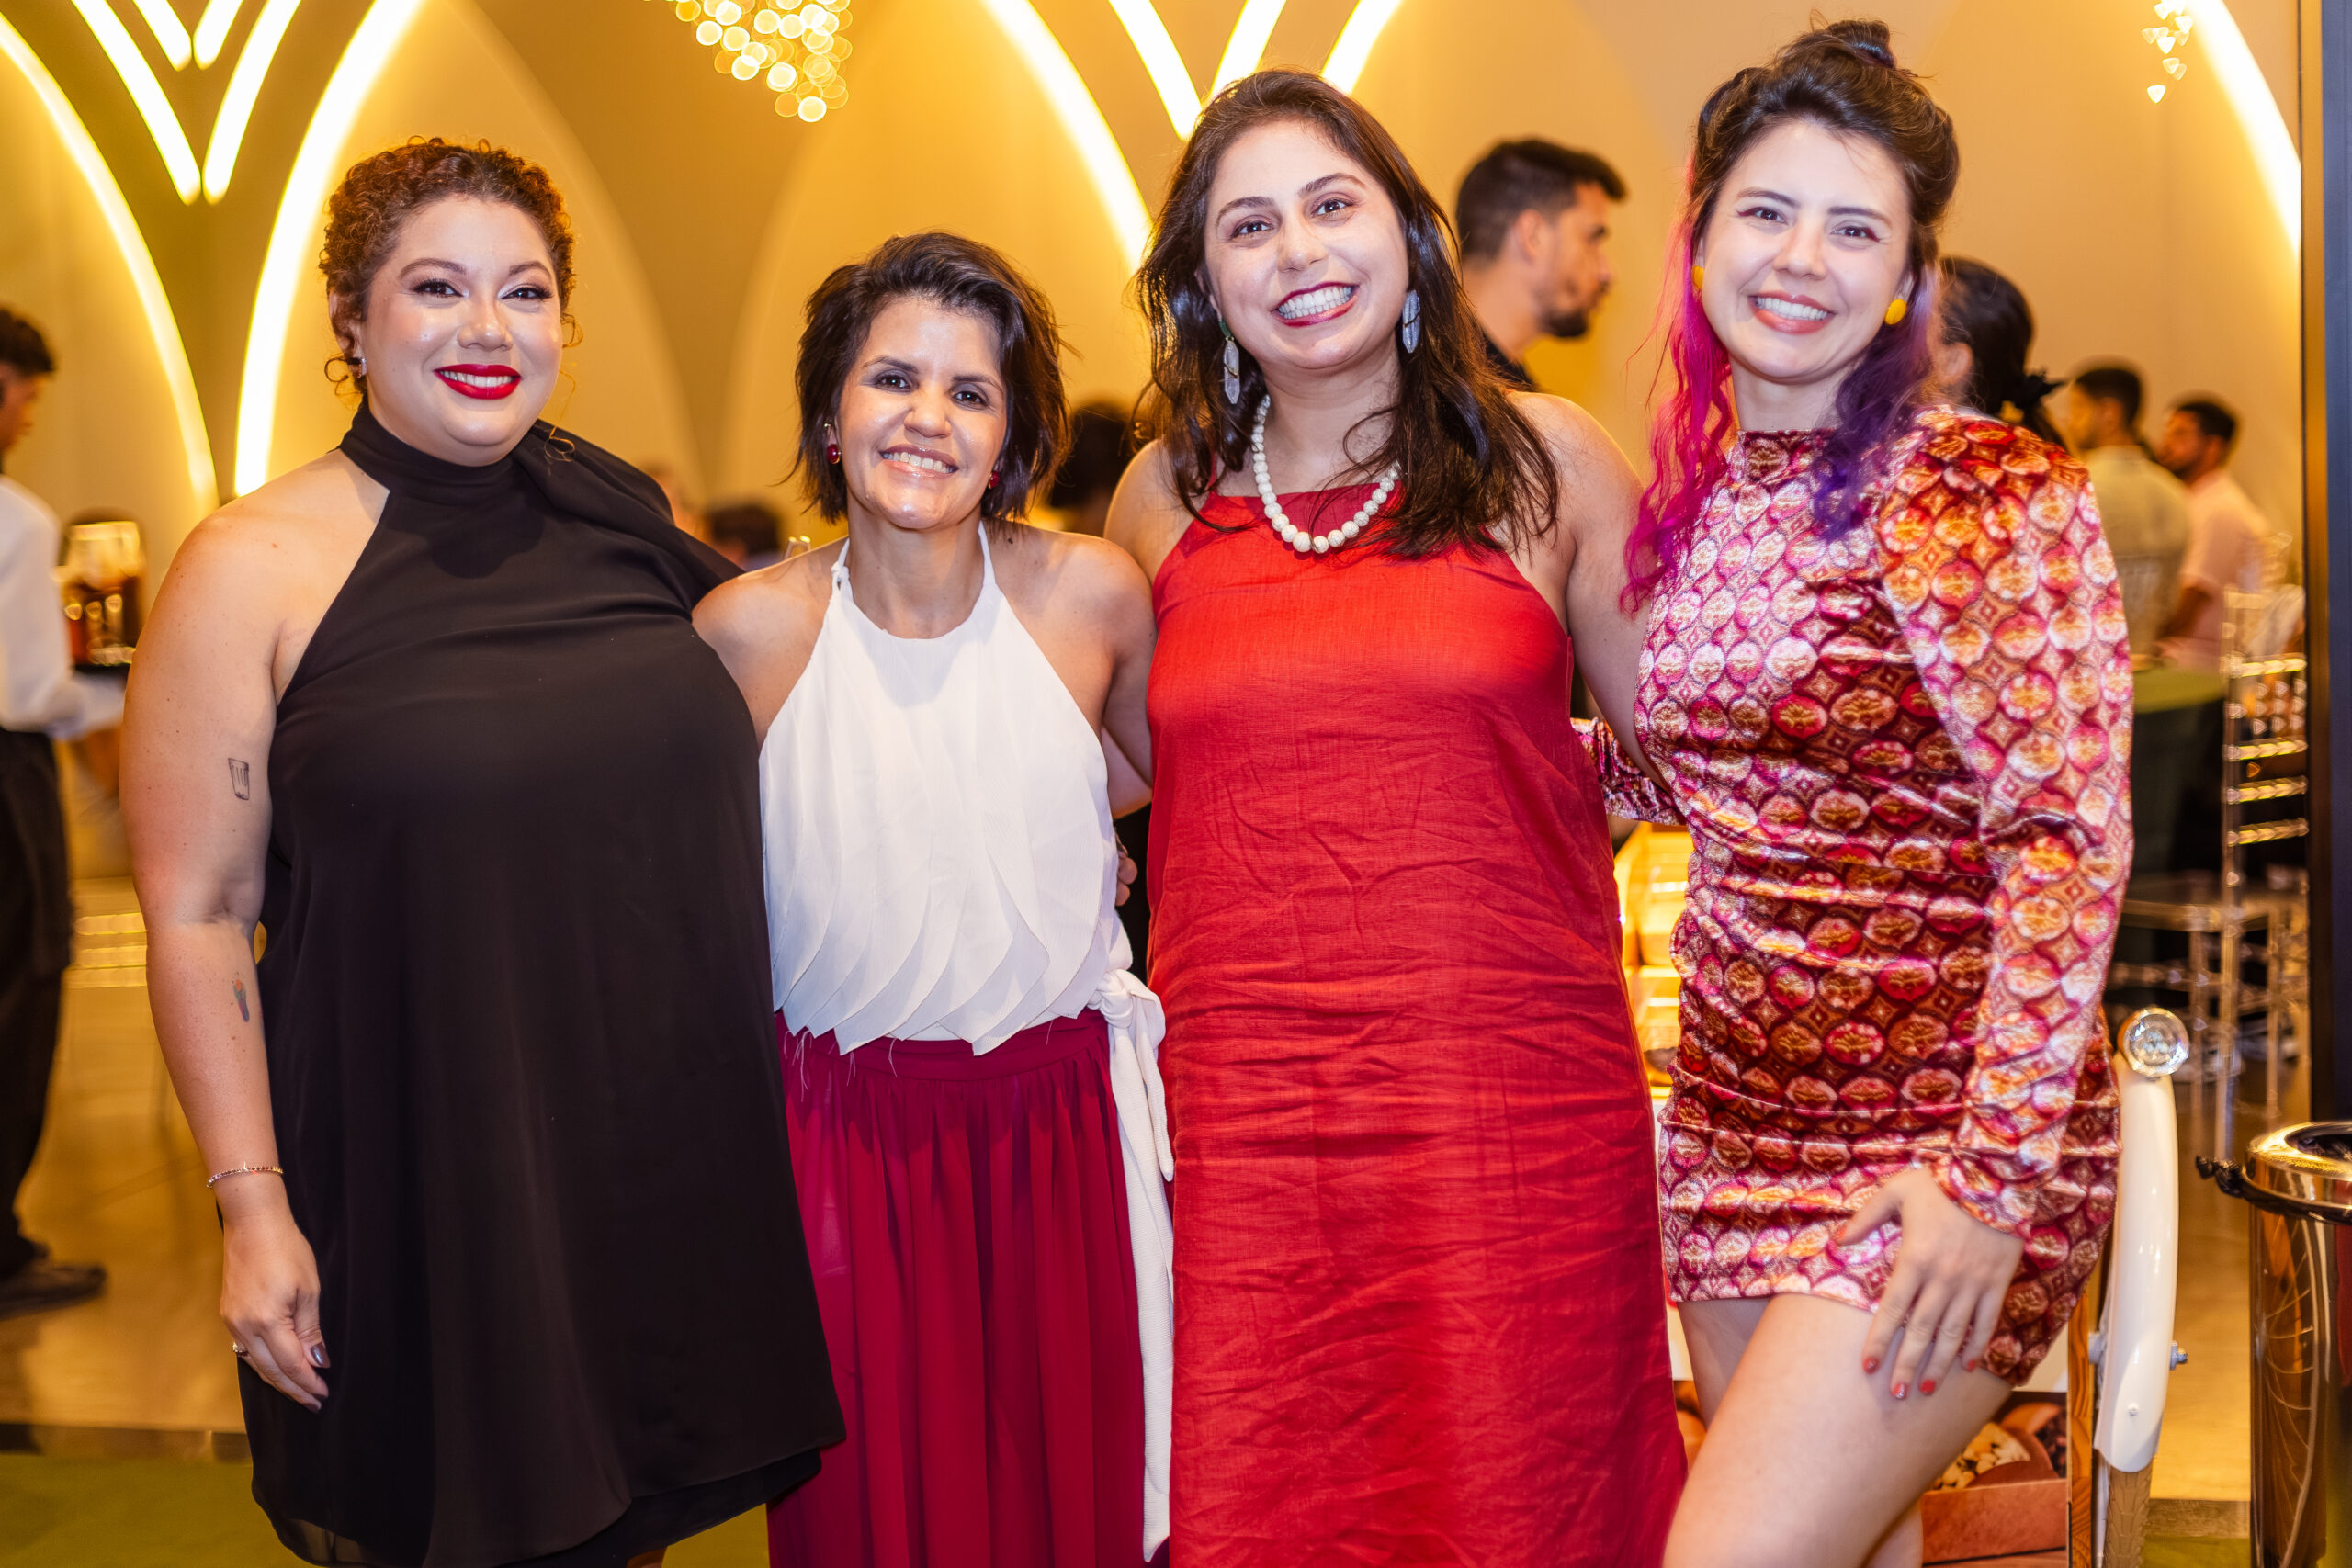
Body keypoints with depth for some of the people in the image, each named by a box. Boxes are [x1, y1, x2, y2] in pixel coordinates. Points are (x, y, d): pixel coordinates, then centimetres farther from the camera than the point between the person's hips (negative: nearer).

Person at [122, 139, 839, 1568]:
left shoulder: (625, 527, 6)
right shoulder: (256, 568, -7)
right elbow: (195, 915, -7)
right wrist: (254, 1206, -11)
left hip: (664, 1167, 4)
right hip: (417, 1186, -4)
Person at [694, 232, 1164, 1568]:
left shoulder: (1092, 593, -7)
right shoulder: (748, 630, -9)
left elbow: (1160, 769, 13)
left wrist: (1047, 837, 3)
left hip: (1064, 1121, 1)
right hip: (849, 1140, 0)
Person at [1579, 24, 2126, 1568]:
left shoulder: (1991, 492, -12)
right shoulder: (1695, 500, 6)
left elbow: (2070, 840, -15)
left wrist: (1998, 1174, -20)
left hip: (1938, 1141, -6)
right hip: (1738, 1130, 6)